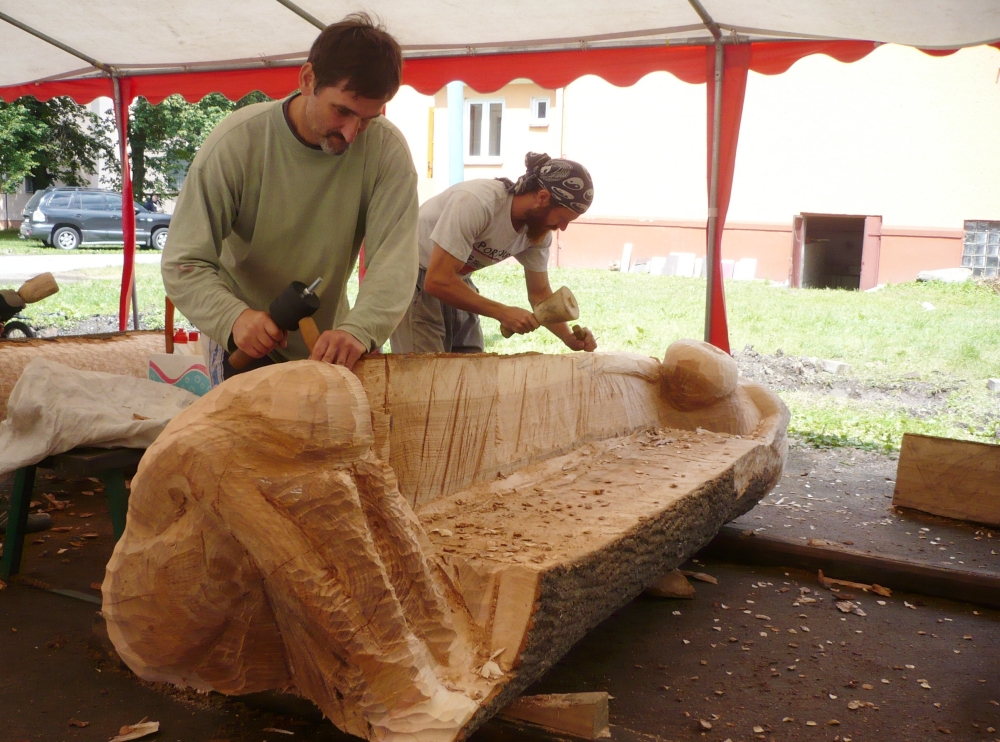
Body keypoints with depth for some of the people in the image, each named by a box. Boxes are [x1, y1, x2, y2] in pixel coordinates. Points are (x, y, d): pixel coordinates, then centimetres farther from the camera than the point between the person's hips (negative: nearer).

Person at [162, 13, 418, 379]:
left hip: (329, 345, 2)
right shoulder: (236, 143, -21)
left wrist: (359, 330, -46)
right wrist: (234, 317, -41)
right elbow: (184, 265, -21)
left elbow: (395, 257, -26)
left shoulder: (387, 150, -19)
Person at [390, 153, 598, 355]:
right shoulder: (476, 202, -31)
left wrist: (569, 337, -13)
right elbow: (438, 280, -32)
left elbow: (540, 292, 3)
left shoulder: (539, 231, -8)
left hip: (456, 281, 7)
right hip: (417, 279, -7)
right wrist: (502, 312, -31)